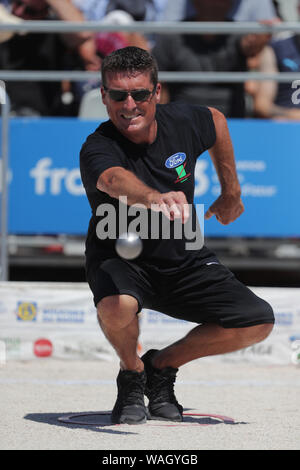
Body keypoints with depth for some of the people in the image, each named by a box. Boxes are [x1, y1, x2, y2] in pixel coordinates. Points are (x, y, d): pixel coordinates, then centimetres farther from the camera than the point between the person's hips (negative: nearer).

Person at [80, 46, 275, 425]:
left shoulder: (181, 121, -11)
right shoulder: (97, 148, -27)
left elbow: (217, 121, 14)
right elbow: (116, 179, -51)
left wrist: (231, 193, 20)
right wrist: (153, 198, -74)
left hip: (185, 262, 5)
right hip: (120, 260, -5)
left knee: (259, 322, -11)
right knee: (117, 305, -39)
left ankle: (163, 365, 11)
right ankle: (132, 373, -4)